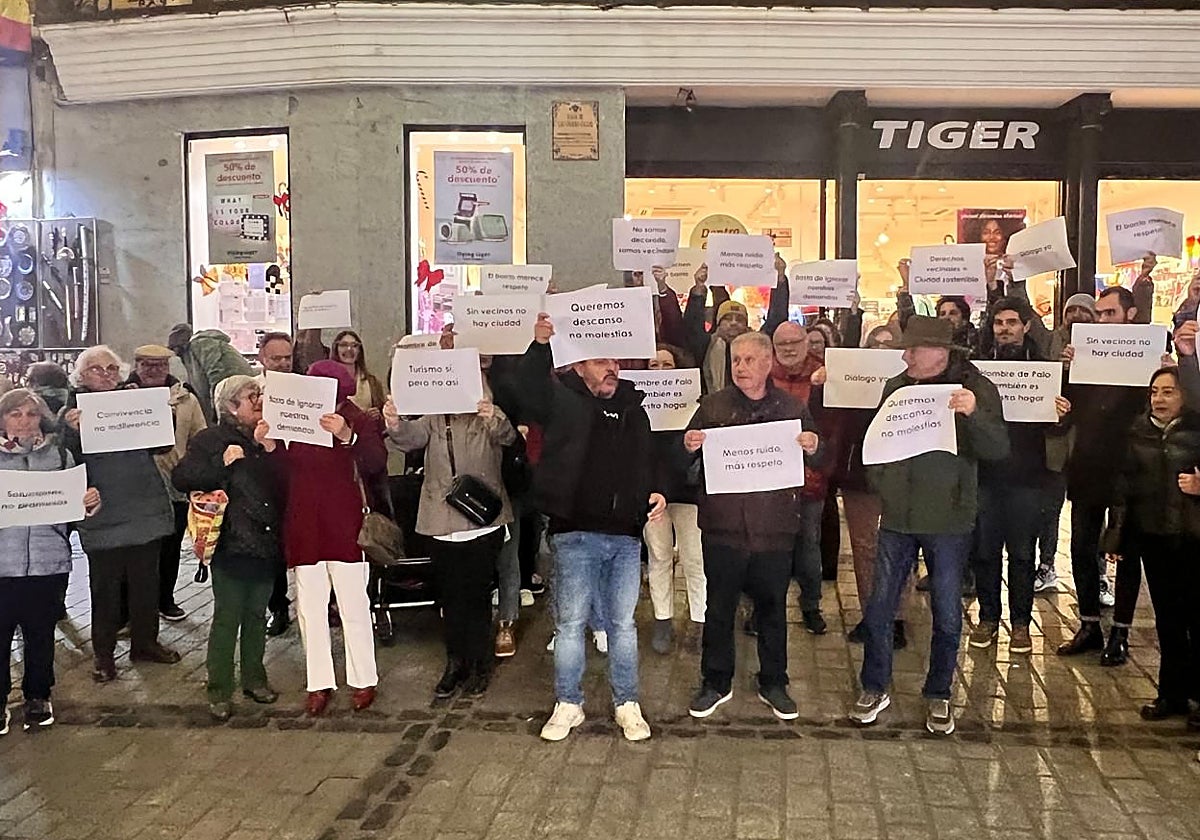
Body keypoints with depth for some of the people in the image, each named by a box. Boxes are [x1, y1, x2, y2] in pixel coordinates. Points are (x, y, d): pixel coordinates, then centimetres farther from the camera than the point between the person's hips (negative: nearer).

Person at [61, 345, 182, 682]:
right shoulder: (72, 412, -1)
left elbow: (161, 446, 8)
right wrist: (72, 431, -25)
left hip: (146, 510, 3)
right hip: (103, 515, -3)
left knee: (146, 581, 12)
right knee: (105, 586, 4)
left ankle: (145, 642, 27)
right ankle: (104, 653, 18)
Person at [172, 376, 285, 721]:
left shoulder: (266, 439, 12)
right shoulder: (208, 441, -3)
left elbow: (285, 485, 2)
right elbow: (181, 478, -13)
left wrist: (270, 449, -10)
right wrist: (221, 463, -21)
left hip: (266, 543, 5)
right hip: (231, 545, -5)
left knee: (257, 615, 15)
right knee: (227, 618, -1)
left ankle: (255, 679, 29)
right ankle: (219, 691, 10)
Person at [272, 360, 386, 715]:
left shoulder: (355, 420, -5)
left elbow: (377, 463, -21)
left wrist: (348, 436, -37)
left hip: (343, 525, -3)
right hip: (303, 526, 4)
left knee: (353, 604, 4)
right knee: (309, 607, 9)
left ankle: (364, 680, 17)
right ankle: (319, 683, 20)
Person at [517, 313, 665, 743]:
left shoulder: (634, 407, 13)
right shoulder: (565, 400, -2)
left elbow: (650, 461, 24)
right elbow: (530, 389, -24)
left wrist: (657, 493, 6)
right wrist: (540, 344, -39)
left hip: (626, 534, 4)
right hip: (577, 533, -4)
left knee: (623, 623, 12)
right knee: (570, 621, 6)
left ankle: (627, 704, 24)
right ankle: (568, 705, 20)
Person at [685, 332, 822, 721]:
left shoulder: (792, 407, 5)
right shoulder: (713, 405, 3)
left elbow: (817, 460, 10)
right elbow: (684, 460, 7)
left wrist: (813, 448, -13)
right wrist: (689, 447, -16)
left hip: (774, 528, 1)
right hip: (723, 525, 0)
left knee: (773, 608, 12)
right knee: (719, 608, 8)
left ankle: (773, 684, 29)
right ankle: (716, 683, 24)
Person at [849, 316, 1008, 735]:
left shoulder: (974, 387, -7)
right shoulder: (896, 385, 4)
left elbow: (998, 450, -15)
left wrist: (974, 414, -32)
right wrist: (880, 480, 2)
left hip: (948, 522, -3)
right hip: (897, 516, 3)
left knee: (947, 615, 8)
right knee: (879, 608, 7)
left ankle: (939, 696, 26)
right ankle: (875, 689, 24)